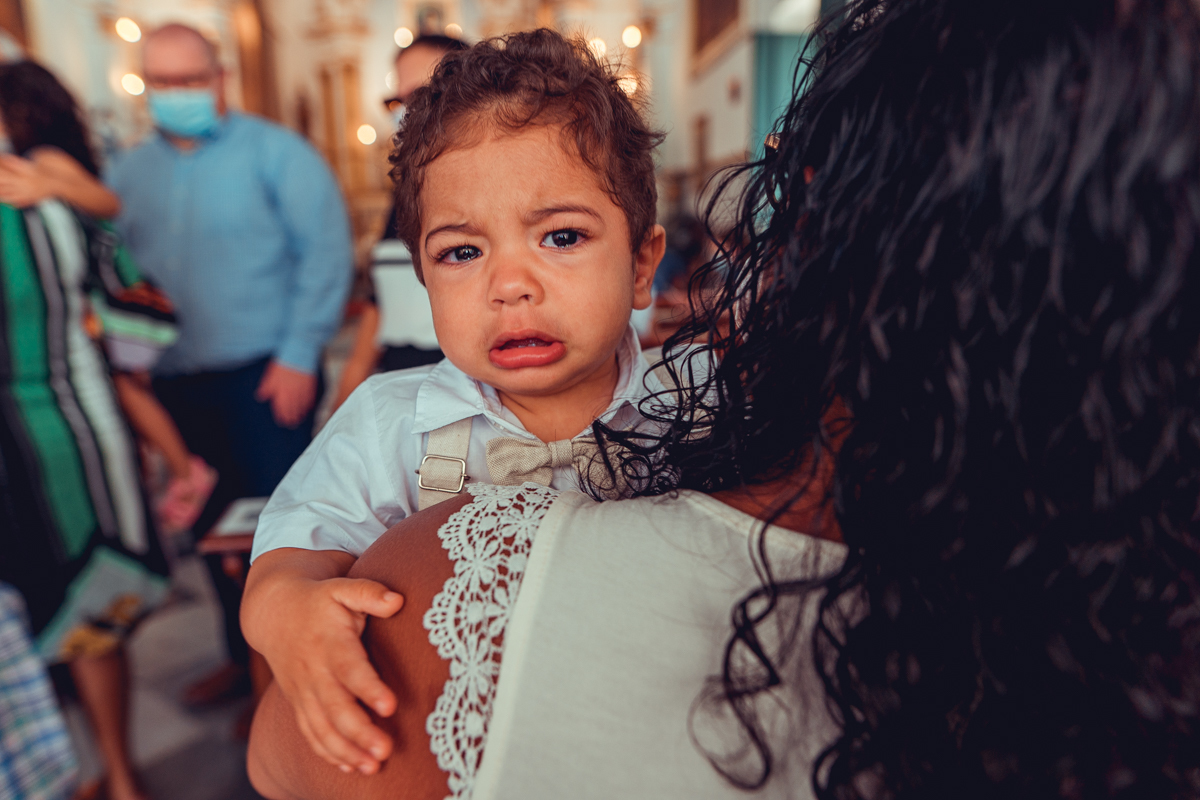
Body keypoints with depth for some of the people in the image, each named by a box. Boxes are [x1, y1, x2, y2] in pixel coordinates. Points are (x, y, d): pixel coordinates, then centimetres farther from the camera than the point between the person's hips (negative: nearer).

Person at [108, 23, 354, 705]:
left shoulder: (273, 152, -4)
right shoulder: (127, 173, 12)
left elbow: (326, 251, -10)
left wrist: (299, 355, -15)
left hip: (265, 375, -5)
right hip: (177, 383, 6)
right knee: (215, 527, 14)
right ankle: (247, 654, 34)